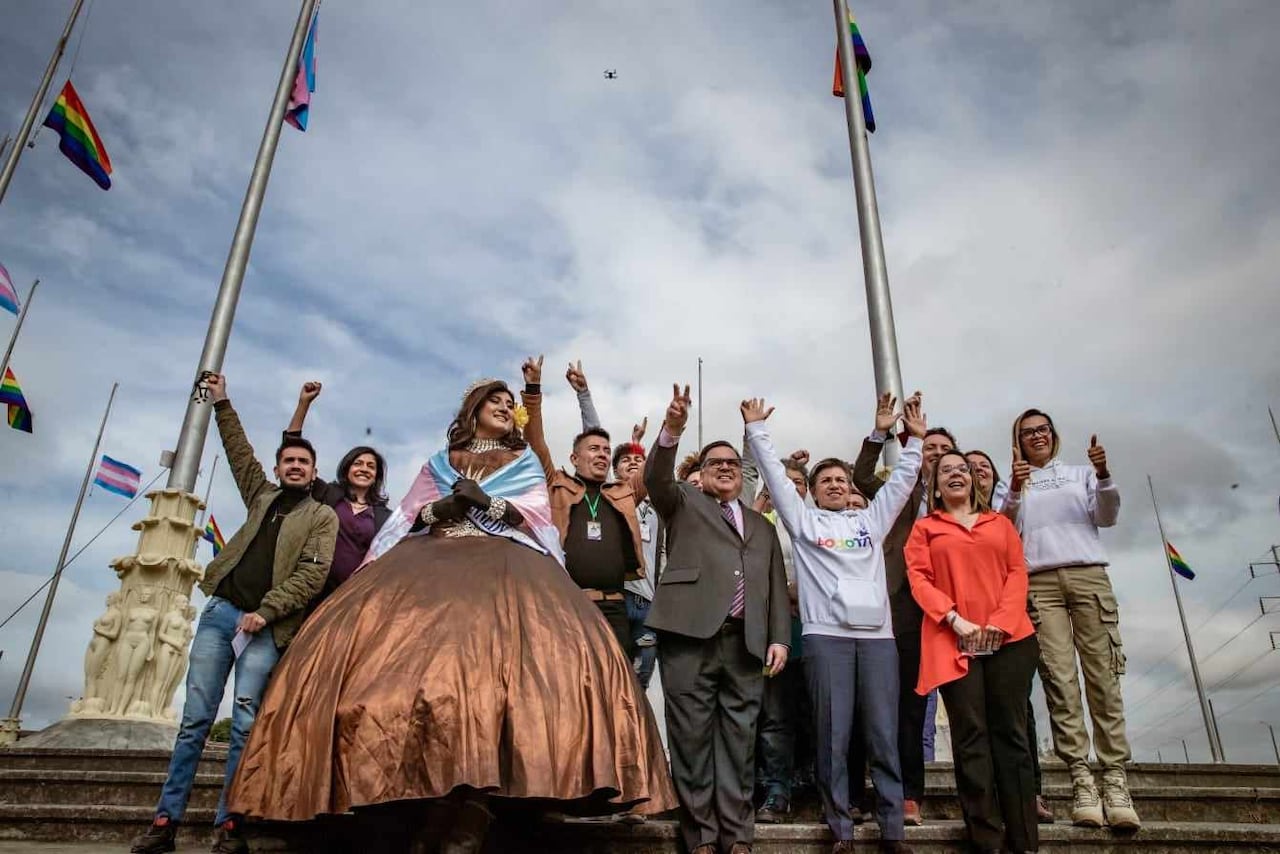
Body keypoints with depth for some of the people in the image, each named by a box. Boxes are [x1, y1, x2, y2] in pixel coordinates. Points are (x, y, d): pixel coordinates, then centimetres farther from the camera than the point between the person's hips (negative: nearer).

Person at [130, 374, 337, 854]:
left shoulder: (323, 516, 5)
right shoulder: (262, 495, 19)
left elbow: (313, 574, -5)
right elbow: (240, 452, 27)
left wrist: (266, 611, -12)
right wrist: (222, 404, 27)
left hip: (266, 625, -4)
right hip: (222, 611, 4)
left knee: (245, 724, -8)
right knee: (196, 719, 1)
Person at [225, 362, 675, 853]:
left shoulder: (524, 462, 23)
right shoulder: (440, 463, 26)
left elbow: (536, 514, 8)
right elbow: (410, 513, 16)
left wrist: (487, 502, -6)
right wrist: (439, 509, -5)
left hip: (503, 562, -2)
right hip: (433, 557, 2)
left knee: (495, 659, -28)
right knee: (408, 656, -23)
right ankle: (416, 801, -20)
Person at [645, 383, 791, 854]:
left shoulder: (761, 525, 24)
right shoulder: (684, 502, 14)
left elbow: (776, 586, 18)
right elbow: (656, 478, -8)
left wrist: (779, 638, 5)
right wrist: (672, 429, -25)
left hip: (745, 642, 3)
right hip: (690, 634, -3)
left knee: (738, 739, 5)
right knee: (692, 737, -1)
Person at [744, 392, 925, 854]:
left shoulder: (871, 520, 20)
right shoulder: (803, 521, 13)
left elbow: (901, 481, 21)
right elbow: (775, 475, 9)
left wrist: (915, 439, 16)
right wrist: (757, 430, 7)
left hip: (877, 635, 3)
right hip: (825, 636, -2)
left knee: (884, 736, 4)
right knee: (833, 736, -1)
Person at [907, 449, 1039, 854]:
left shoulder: (1000, 523, 19)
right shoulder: (924, 528, 13)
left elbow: (1017, 571, 8)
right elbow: (919, 578, 2)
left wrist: (1002, 620, -8)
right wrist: (954, 618, -12)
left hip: (1008, 637, 2)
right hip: (954, 642, -1)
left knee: (1010, 732, 2)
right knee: (971, 737, -3)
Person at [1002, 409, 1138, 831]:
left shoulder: (1081, 474, 21)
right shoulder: (1015, 483, 19)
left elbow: (1107, 517, 6)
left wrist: (1103, 474, -11)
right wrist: (1015, 491, -14)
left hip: (1088, 575, 1)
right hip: (1039, 582, 0)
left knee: (1102, 676, -8)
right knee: (1059, 679, -10)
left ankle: (1115, 779, -9)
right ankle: (1081, 779, -11)